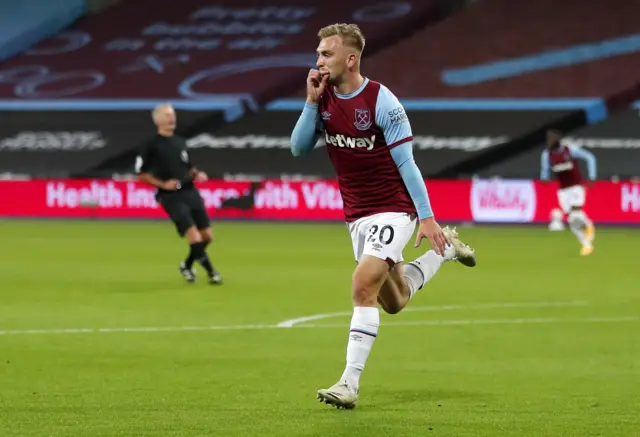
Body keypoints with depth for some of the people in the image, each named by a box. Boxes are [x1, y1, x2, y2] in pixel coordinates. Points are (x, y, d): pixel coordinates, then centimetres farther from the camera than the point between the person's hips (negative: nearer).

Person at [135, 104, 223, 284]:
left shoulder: (180, 142, 14)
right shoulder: (152, 146, -4)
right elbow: (141, 174, -3)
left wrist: (197, 174, 3)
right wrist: (163, 184, -15)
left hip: (191, 193, 6)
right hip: (171, 197, -6)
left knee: (207, 236, 4)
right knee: (195, 237, -18)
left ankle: (187, 266, 28)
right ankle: (212, 273, -9)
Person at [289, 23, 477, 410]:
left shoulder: (381, 101, -18)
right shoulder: (324, 99, 0)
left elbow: (405, 162, -15)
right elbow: (300, 148, -4)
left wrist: (427, 217, -17)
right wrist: (311, 101, -15)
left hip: (393, 210, -7)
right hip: (357, 214, 7)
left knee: (363, 286, -22)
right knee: (393, 301, 17)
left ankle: (350, 383, -19)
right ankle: (445, 251, 43)